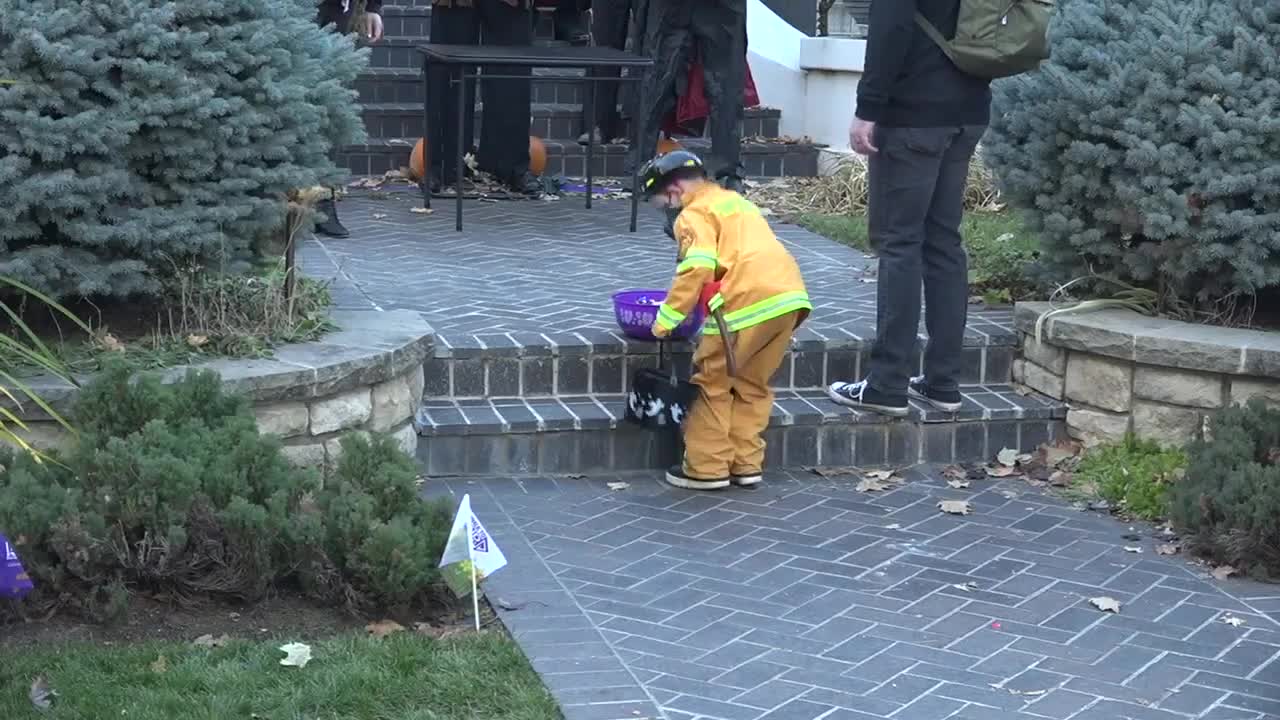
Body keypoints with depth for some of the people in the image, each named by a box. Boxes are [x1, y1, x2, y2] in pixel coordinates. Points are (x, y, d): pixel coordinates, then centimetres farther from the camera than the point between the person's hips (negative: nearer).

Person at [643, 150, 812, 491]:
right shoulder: (735, 201, 30)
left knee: (713, 383, 7)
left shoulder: (695, 214, 3)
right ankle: (746, 464, 21)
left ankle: (706, 468, 10)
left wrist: (667, 317, -5)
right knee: (752, 385, 20)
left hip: (750, 301, -8)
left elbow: (698, 268, -11)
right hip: (790, 295, 8)